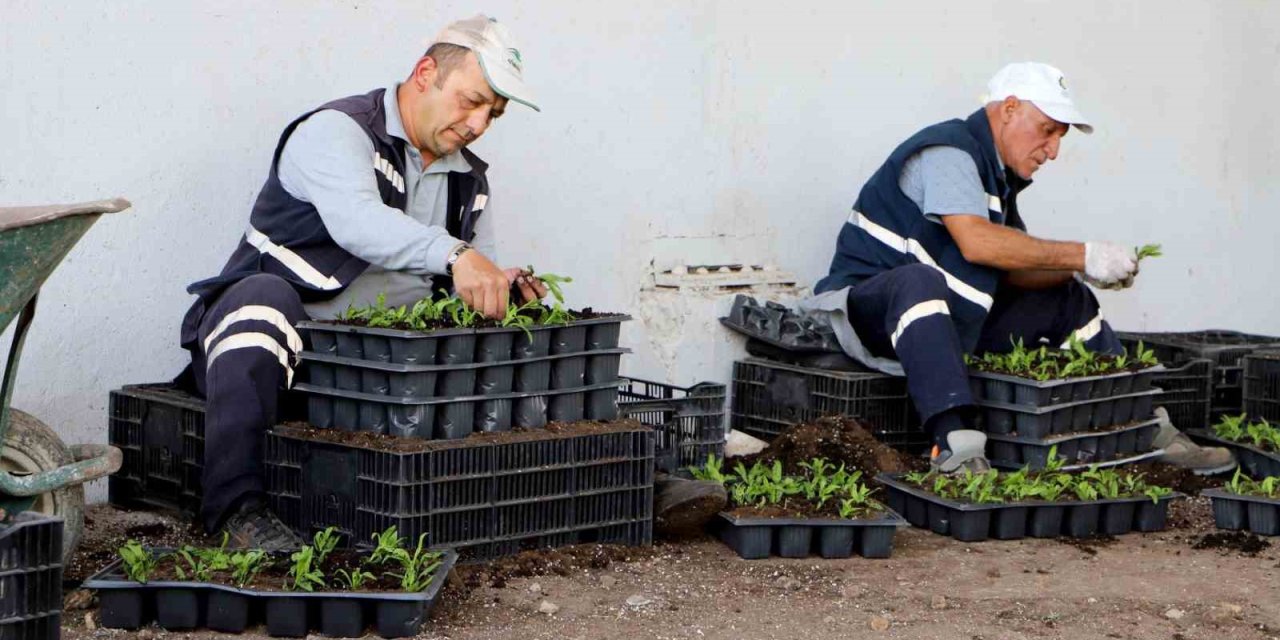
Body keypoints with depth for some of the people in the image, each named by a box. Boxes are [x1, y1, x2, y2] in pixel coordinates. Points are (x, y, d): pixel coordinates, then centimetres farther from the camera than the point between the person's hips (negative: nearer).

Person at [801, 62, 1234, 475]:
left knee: (1068, 300, 9)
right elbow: (976, 242, -32)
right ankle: (955, 442, -54)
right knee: (919, 281, -43)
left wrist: (1081, 272, -6)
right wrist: (1082, 256, -27)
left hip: (949, 314, 10)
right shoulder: (948, 151, -17)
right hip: (866, 302, -10)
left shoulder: (999, 173, 14)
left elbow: (1011, 271, 11)